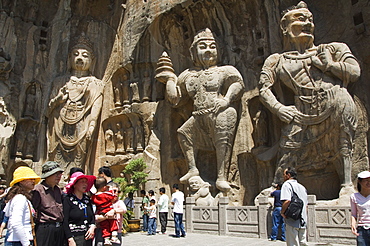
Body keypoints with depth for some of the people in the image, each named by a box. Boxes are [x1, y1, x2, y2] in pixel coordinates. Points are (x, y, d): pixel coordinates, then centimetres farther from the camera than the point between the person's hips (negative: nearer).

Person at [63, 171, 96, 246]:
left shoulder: (87, 199, 9)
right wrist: (70, 240, -15)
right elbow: (65, 222, -11)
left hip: (88, 237, 5)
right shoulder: (68, 200, -8)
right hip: (74, 238, -5)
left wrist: (92, 227, -3)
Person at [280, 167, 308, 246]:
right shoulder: (302, 187, 17)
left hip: (292, 222, -7)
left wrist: (282, 212, -10)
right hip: (302, 222, 7)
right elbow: (306, 205, 20)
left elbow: (287, 201, -23)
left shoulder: (287, 184, -8)